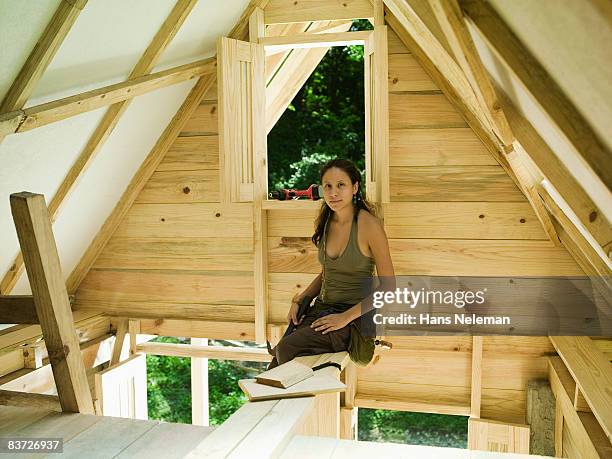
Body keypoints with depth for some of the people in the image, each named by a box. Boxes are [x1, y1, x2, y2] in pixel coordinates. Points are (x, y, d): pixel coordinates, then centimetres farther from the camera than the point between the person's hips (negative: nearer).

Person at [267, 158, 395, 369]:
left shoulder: (368, 224, -14)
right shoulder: (326, 222, 7)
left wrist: (346, 317, -16)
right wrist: (298, 300, 5)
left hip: (354, 316, -5)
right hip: (321, 308, 5)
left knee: (287, 346, -23)